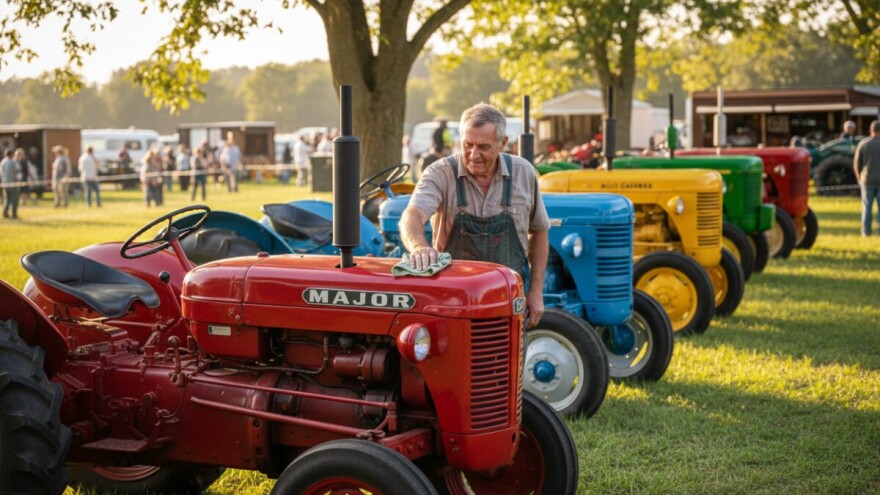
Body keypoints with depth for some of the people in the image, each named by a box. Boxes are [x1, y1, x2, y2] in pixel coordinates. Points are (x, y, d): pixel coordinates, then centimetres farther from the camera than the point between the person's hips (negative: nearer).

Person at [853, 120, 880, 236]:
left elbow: (856, 164, -1)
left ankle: (866, 231, 10)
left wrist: (859, 178, 12)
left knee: (867, 206, 9)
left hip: (867, 180, 1)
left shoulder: (863, 144, -2)